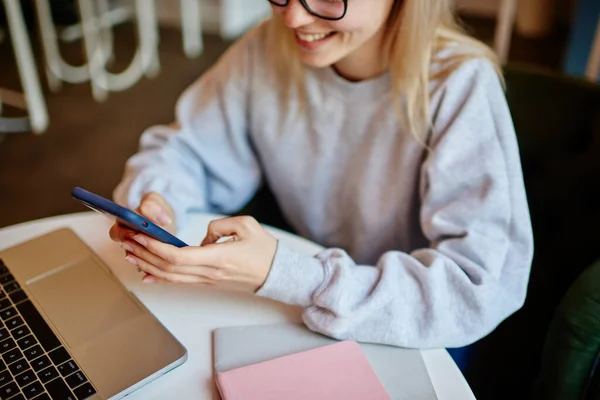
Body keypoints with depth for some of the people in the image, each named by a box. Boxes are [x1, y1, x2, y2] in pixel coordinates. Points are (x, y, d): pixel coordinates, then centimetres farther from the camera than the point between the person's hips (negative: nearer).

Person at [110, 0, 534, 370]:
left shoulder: (458, 86, -23)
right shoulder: (270, 48, -11)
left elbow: (484, 288, -30)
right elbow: (182, 149, 1)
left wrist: (285, 276, -38)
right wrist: (155, 203, -22)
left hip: (409, 343, -2)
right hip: (291, 320, 3)